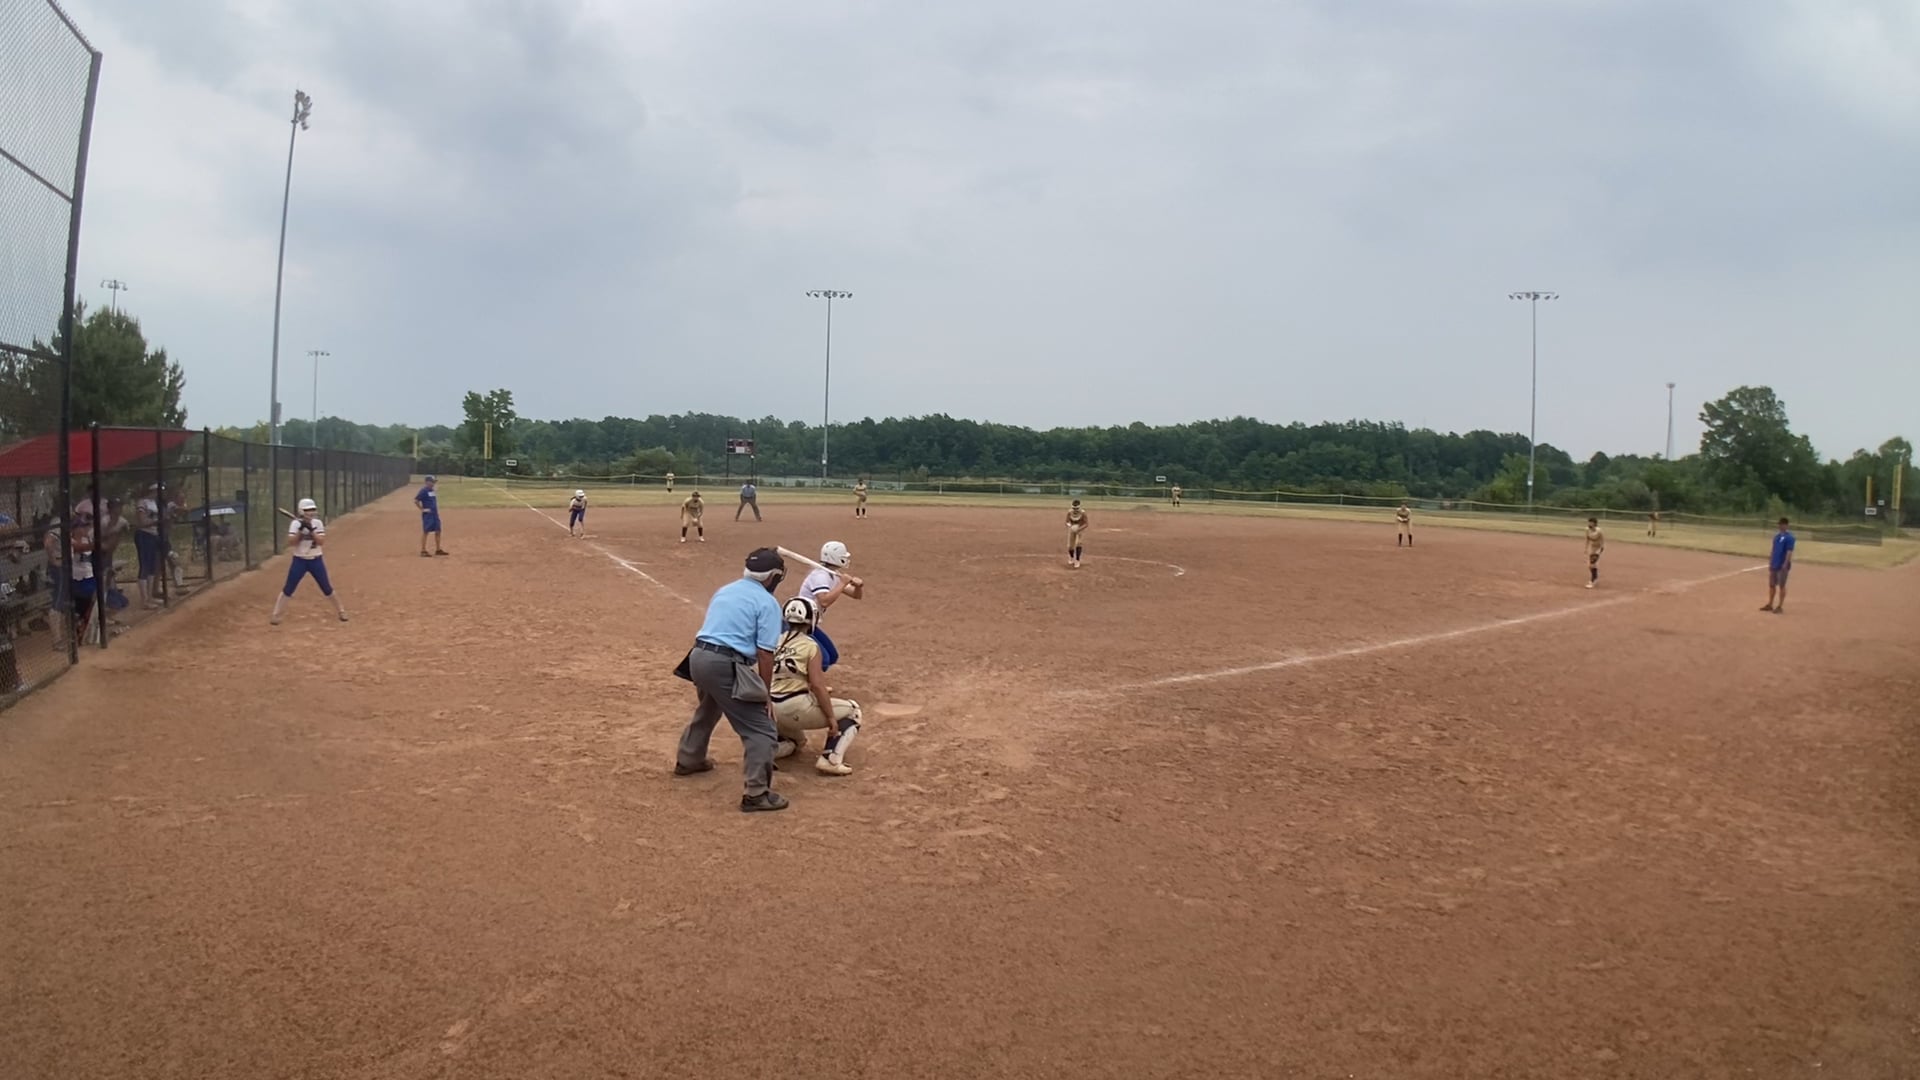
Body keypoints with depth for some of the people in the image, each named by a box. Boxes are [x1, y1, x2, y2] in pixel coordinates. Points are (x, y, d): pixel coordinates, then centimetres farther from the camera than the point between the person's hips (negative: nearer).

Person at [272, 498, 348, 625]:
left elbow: (321, 542, -14)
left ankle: (340, 611, 20)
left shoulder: (318, 523, -3)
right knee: (288, 589, -1)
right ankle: (276, 615, 8)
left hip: (316, 560, 1)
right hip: (299, 560, -1)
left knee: (327, 588, 8)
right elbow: (290, 543, -17)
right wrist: (300, 530, -25)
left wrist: (311, 530, -24)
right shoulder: (295, 524, -9)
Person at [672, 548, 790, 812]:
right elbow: (765, 653, -8)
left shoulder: (724, 590, 19)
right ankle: (757, 793, -10)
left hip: (698, 656, 8)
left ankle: (687, 760, 54)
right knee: (761, 729, -3)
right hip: (725, 665, -8)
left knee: (708, 709, 37)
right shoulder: (768, 603, -3)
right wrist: (764, 694, -1)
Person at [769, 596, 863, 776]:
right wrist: (831, 717, -7)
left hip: (774, 710, 7)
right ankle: (830, 759, -3)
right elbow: (817, 685, -14)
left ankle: (769, 749, 11)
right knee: (852, 709, 12)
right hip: (797, 708, -7)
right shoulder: (810, 645, -8)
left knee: (797, 742, 40)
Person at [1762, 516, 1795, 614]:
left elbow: (1789, 552, -17)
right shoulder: (1776, 536, 13)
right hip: (1774, 565, 8)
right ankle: (1770, 604, 21)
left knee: (1781, 586, -1)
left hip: (1782, 566, -8)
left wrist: (1785, 564, -23)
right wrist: (1770, 562, 15)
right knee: (1771, 585, 12)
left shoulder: (1789, 537, -11)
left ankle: (1779, 606, 5)